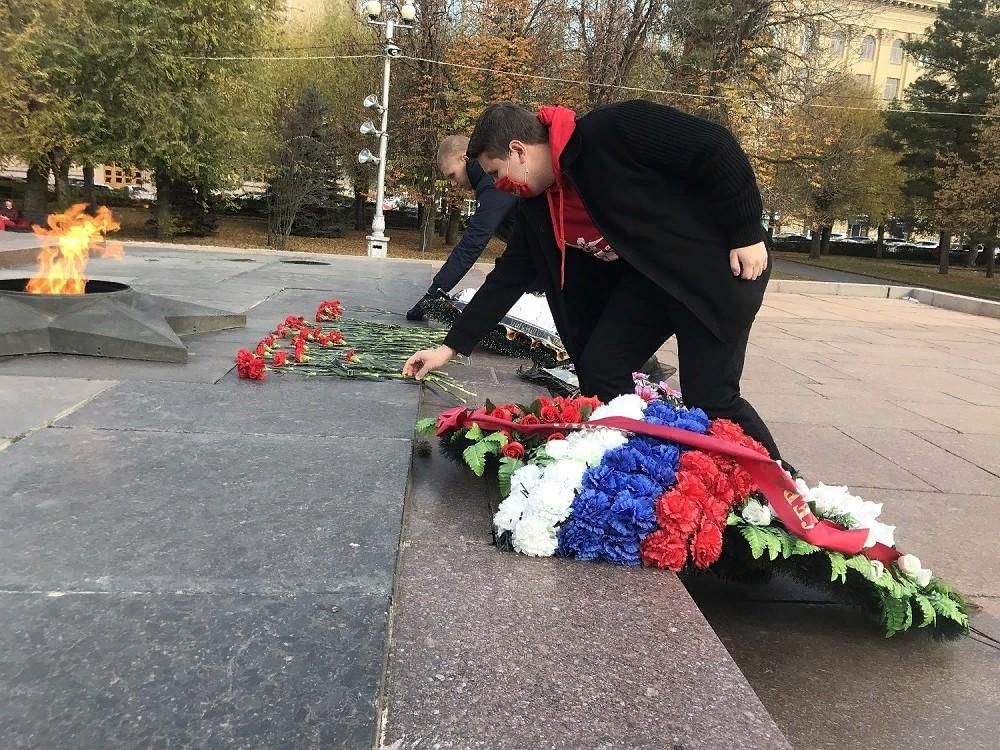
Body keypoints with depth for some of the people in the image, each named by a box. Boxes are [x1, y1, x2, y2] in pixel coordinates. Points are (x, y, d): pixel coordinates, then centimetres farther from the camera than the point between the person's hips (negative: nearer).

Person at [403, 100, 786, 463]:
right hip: (646, 278, 7)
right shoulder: (536, 206, 0)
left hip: (719, 265, -7)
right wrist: (451, 346, 4)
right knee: (598, 371, -1)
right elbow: (508, 277, 5)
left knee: (709, 399, -8)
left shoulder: (610, 131, -24)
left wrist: (746, 234, -19)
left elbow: (716, 146, -22)